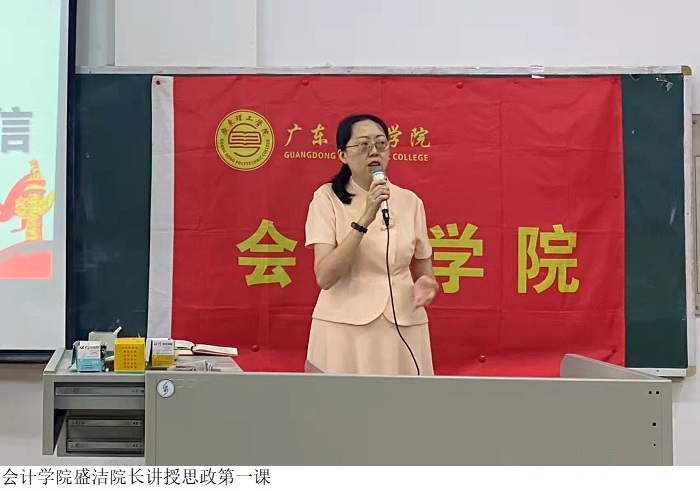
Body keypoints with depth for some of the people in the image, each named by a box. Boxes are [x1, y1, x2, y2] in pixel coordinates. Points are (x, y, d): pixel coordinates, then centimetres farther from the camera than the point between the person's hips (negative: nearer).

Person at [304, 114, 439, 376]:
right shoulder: (328, 197, -5)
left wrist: (426, 285, -10)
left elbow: (424, 272, 13)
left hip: (402, 329, 3)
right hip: (344, 330, -2)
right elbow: (324, 277, -15)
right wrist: (364, 220, -22)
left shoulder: (410, 201, 4)